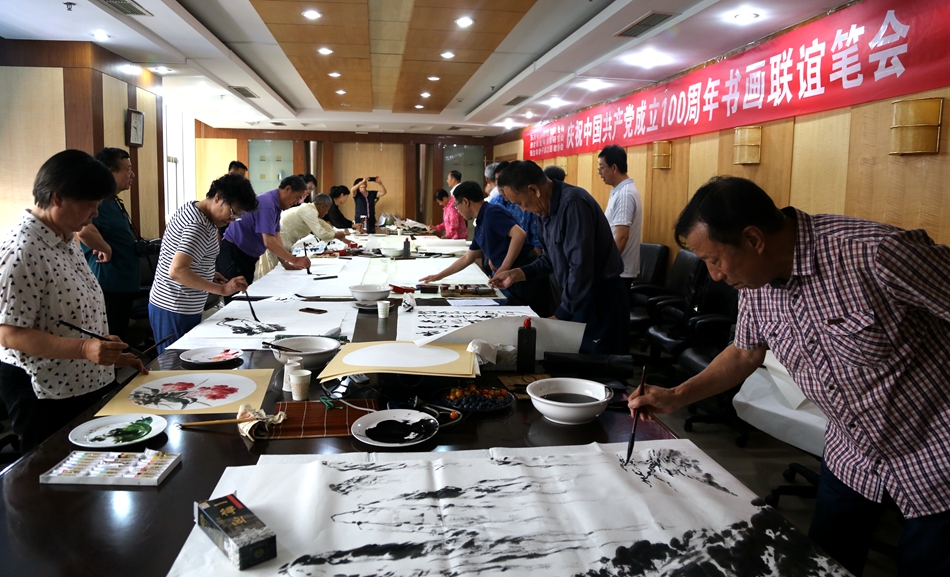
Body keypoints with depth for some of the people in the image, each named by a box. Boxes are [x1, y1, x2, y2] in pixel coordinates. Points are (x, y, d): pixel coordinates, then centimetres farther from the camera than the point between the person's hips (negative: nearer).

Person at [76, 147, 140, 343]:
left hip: (122, 286, 10)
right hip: (109, 287, -10)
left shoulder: (114, 202, 14)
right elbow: (84, 231, -38)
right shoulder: (99, 202, -18)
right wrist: (107, 250, -23)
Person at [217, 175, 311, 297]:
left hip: (247, 255, 10)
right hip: (233, 254, -10)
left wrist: (285, 263, -1)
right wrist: (295, 260, -24)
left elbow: (276, 238, 8)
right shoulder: (267, 205, -24)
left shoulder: (276, 205, 6)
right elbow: (269, 242, -29)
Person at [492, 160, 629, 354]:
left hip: (601, 299, -9)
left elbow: (581, 267, -27)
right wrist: (517, 274, 4)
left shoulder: (573, 203, -24)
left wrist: (560, 315, -22)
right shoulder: (547, 208, 6)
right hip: (576, 297, 9)